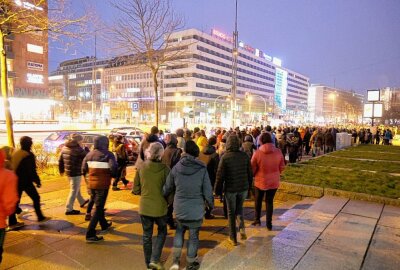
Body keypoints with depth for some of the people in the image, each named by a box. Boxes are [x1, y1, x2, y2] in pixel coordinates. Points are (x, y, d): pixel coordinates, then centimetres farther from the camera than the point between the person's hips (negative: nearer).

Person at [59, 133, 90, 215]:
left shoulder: (64, 147, 4)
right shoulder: (78, 149, -20)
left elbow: (60, 160, 11)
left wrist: (61, 170, 22)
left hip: (68, 171, 9)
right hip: (76, 173, -9)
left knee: (76, 188, 25)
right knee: (74, 191, 2)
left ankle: (82, 202, 43)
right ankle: (69, 209, 8)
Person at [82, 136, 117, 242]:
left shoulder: (90, 154, 4)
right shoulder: (108, 154, -11)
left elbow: (84, 169, 4)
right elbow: (113, 168, -24)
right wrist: (113, 175, -4)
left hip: (91, 183, 6)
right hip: (103, 184, -6)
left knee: (99, 205, 24)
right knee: (98, 208, 2)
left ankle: (104, 224, 43)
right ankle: (90, 234, 0)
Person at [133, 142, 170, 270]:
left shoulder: (141, 167, -7)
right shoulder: (165, 169, -16)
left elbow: (136, 190, 1)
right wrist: (168, 202, 11)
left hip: (144, 207, 3)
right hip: (160, 207, -2)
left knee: (146, 235, 18)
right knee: (162, 232, 21)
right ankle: (154, 260, 12)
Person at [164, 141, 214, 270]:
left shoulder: (176, 168, -7)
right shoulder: (202, 169, -13)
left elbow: (167, 188, 3)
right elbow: (207, 191, -9)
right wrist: (211, 204, 10)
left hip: (179, 208, 2)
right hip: (196, 210, -2)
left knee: (179, 232, 25)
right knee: (193, 236, 15)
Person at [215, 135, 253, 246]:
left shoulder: (225, 157, -14)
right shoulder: (245, 156, -3)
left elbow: (220, 175, -12)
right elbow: (250, 173, 4)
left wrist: (218, 190, -1)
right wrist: (248, 186, 17)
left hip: (230, 189, -3)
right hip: (243, 188, 3)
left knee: (231, 212, 11)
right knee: (239, 208, 25)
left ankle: (233, 238, 18)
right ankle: (242, 228, 8)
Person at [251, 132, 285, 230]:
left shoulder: (257, 153, -18)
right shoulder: (278, 152, -10)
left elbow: (252, 169, -9)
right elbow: (282, 167, 0)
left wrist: (254, 175, 12)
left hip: (260, 181, -2)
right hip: (274, 182, 2)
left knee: (258, 200, 20)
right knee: (270, 201, 16)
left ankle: (257, 219, 28)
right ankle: (269, 223, 21)